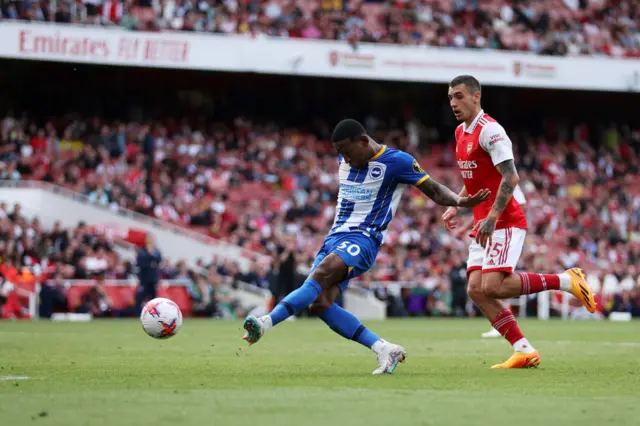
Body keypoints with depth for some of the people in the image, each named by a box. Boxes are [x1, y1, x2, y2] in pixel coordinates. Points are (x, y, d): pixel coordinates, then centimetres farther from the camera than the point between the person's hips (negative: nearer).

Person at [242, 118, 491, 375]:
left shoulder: (396, 161, -6)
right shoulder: (345, 159, 14)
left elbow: (435, 191, -5)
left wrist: (460, 201, -21)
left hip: (363, 239, -7)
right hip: (334, 238, 8)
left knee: (321, 274, -33)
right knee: (319, 304, -12)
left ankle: (266, 323, -42)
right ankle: (384, 350, -10)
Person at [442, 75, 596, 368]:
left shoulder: (490, 131, -14)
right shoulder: (461, 133, 15)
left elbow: (510, 178, -21)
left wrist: (492, 217, -27)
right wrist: (455, 206, 17)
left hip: (504, 223, -9)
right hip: (483, 224, 9)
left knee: (492, 286, -20)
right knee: (476, 290, -3)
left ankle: (566, 281, -4)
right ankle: (524, 350, 0)